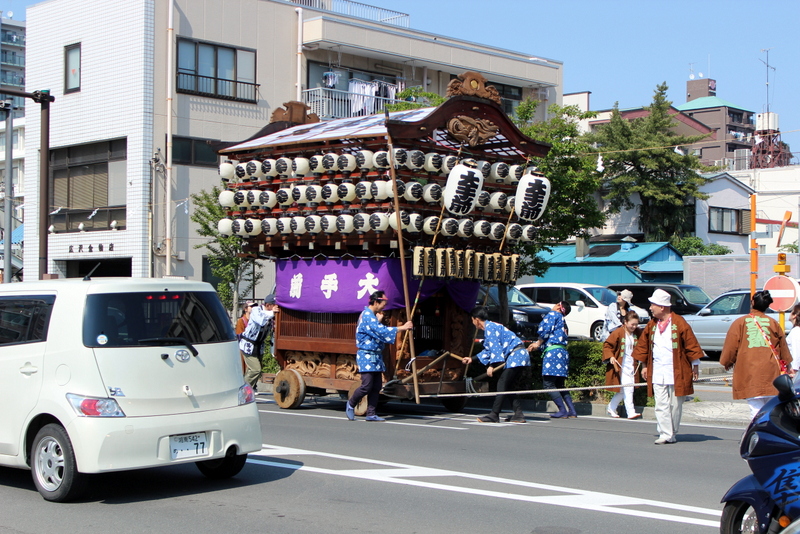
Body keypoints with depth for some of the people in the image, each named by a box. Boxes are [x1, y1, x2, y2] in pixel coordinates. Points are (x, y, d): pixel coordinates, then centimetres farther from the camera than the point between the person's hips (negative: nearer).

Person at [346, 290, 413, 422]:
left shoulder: (371, 316, 18)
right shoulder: (367, 315, -15)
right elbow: (381, 331, -26)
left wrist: (379, 321, 7)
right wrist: (403, 328, -26)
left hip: (375, 356, 10)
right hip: (366, 356, -10)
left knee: (376, 386, 4)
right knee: (367, 386, -10)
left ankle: (371, 414, 6)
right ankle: (351, 404, 13)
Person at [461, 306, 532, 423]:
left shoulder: (490, 327, -9)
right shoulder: (489, 327, 23)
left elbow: (495, 347, -18)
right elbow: (489, 350, 32)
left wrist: (491, 365, -20)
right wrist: (473, 359, 38)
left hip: (516, 356, -11)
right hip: (519, 356, 11)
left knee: (502, 385, -12)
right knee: (510, 386, 11)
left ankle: (494, 415, -14)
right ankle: (518, 414, 7)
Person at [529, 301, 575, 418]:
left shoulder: (553, 314, 2)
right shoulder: (563, 321, 27)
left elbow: (546, 330, -9)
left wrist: (538, 343, 5)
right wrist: (537, 344, 25)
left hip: (552, 351, -9)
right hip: (563, 352, 9)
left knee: (548, 383, -9)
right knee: (559, 385, 12)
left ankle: (563, 410, -14)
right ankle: (572, 411, 5)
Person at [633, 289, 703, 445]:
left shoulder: (679, 323, -5)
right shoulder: (651, 325, 10)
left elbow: (691, 345, -2)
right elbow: (642, 345, 20)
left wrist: (695, 366, -2)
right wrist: (644, 365, 18)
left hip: (677, 372, -4)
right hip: (657, 372, 4)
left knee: (675, 405, 4)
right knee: (661, 405, -4)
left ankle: (672, 434, 14)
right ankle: (665, 434, -5)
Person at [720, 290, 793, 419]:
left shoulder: (740, 322, 0)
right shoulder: (774, 323, 8)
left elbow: (730, 346, 2)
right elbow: (783, 348, 17)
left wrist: (727, 362, 19)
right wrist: (786, 365, 33)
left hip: (749, 374, -3)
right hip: (771, 373, 3)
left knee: (756, 409, -6)